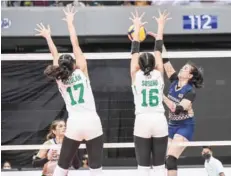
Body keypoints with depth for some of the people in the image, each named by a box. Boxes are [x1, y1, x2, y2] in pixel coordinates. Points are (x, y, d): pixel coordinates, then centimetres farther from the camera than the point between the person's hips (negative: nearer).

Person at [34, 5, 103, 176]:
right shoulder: (82, 72, 1)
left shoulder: (60, 80, 7)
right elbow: (75, 45, 5)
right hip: (92, 122, -2)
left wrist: (48, 37, 35)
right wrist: (70, 22, 12)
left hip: (74, 124, 2)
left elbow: (56, 56, 21)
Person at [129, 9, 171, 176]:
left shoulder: (136, 75, 2)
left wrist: (137, 27, 20)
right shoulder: (159, 74, 5)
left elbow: (135, 51, 11)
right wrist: (161, 26, 22)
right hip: (160, 121, 1)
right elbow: (158, 49, 13)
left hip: (142, 122, -1)